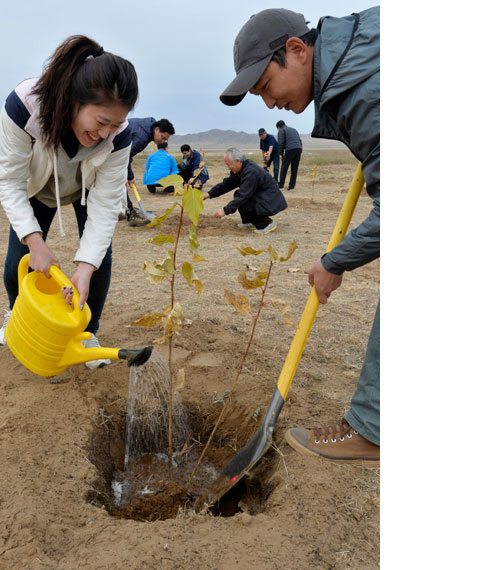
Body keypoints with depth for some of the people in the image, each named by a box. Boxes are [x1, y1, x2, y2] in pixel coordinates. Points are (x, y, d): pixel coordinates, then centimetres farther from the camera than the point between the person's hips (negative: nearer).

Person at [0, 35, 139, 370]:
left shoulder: (118, 133, -36)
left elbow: (106, 204, -32)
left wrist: (85, 268, -39)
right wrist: (35, 241, -41)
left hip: (88, 190, 1)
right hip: (37, 189, 0)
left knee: (100, 258, -11)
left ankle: (88, 334, 13)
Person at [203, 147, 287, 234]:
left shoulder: (251, 172, -25)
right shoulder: (243, 168, 4)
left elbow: (243, 195, -27)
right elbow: (228, 183, 10)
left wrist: (225, 211, -26)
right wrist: (210, 194, 2)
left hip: (271, 202, -10)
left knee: (242, 205, -21)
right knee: (238, 195, 9)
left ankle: (267, 223, -7)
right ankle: (250, 223, 15)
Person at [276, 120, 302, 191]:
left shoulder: (281, 131, 8)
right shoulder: (294, 129, 29)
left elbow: (281, 143, -3)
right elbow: (300, 141, 23)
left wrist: (281, 154, 2)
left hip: (290, 149, -6)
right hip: (299, 149, 6)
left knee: (284, 167, 4)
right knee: (294, 169, 7)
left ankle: (281, 185, 4)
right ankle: (292, 186, 5)